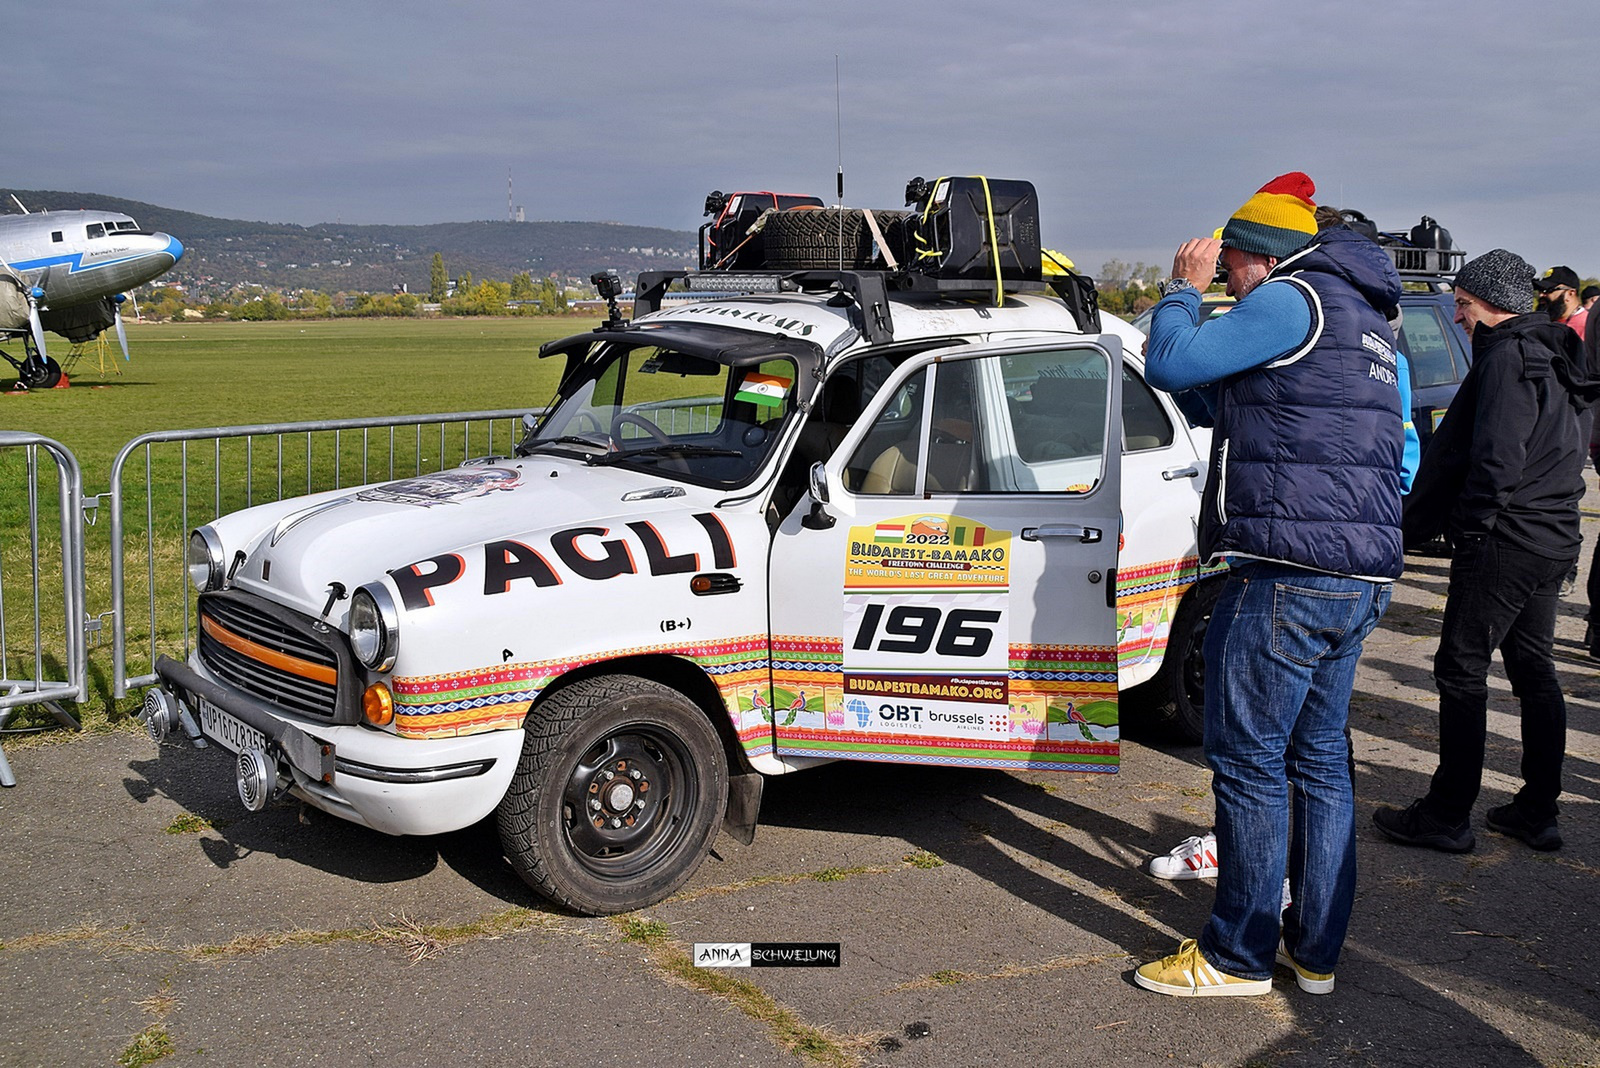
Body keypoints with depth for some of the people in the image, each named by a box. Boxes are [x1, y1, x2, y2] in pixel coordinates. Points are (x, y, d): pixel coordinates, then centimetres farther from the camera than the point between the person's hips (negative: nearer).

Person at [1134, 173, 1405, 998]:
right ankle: (1314, 947, 21)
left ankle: (1238, 954, 6)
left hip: (1289, 573, -10)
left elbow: (1168, 363, -11)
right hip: (1360, 577, 10)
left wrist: (1181, 289, 5)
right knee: (1319, 757, 14)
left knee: (1248, 758, -2)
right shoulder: (1364, 319, 23)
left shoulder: (1293, 299, -8)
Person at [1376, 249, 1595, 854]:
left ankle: (1447, 816, 2)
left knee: (1461, 670, -4)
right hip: (1551, 538, 10)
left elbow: (1497, 459, -24)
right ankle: (1538, 812, 22)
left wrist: (1472, 521, -12)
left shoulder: (1507, 357, -15)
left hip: (1504, 542, -10)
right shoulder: (1548, 356, 17)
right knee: (1534, 669, 15)